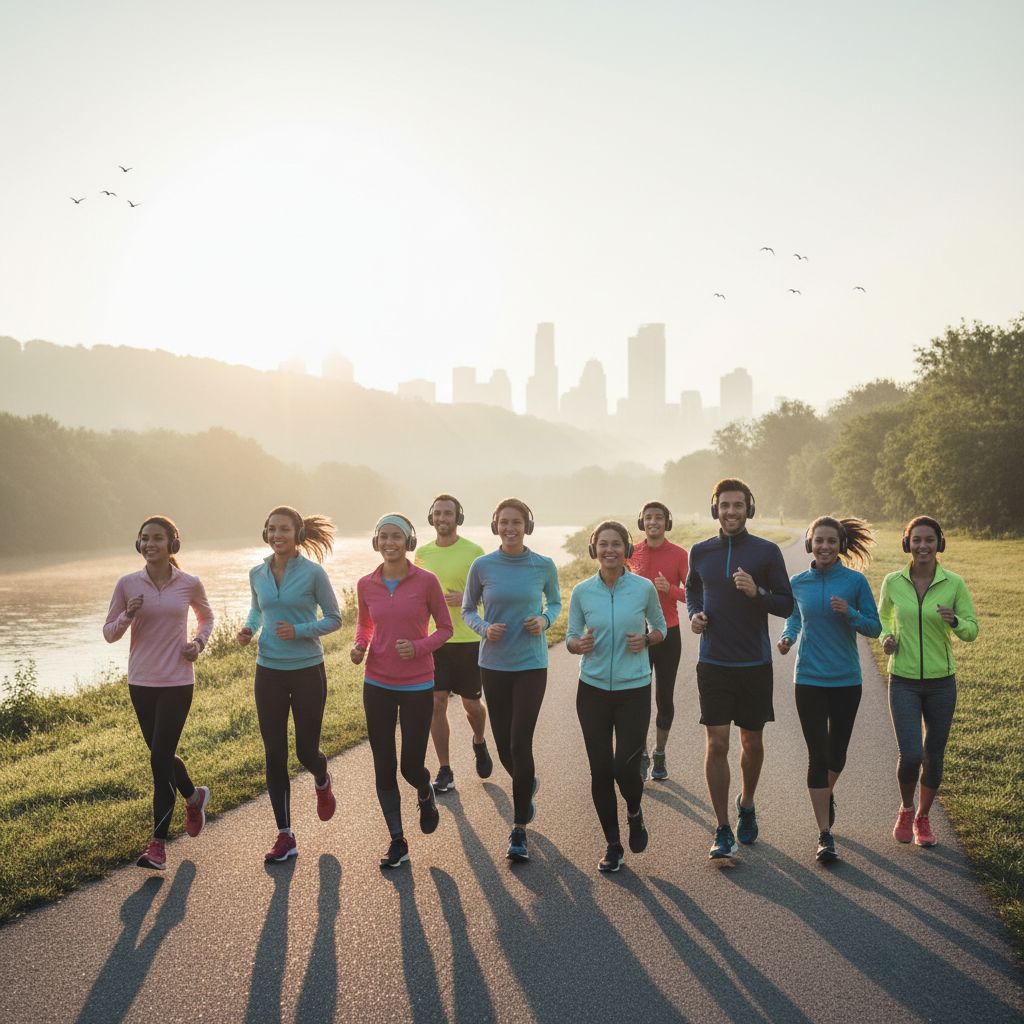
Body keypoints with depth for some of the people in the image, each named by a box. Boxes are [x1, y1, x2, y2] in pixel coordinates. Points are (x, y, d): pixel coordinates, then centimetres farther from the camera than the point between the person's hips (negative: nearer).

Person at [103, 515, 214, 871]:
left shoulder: (190, 584, -3)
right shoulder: (127, 584, -3)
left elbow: (206, 617, 16)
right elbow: (109, 633, 3)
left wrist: (198, 642, -3)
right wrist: (127, 616, -16)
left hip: (177, 682, -3)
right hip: (141, 682, 3)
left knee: (160, 758, -6)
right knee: (161, 754, 14)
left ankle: (158, 844, 2)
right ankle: (194, 797, 44)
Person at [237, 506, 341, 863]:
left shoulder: (313, 573, -10)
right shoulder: (257, 573, 3)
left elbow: (334, 618, -4)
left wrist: (300, 630, -19)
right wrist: (249, 629, 0)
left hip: (307, 671, -3)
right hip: (268, 672, 3)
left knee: (306, 750, 5)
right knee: (274, 755, 2)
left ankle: (322, 782, 43)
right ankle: (285, 836, 13)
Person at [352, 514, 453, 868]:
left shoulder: (426, 581, -9)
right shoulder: (366, 584, 0)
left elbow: (445, 627, 0)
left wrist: (418, 647, -18)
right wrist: (359, 646, -5)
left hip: (417, 685, -3)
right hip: (377, 685, 3)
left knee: (412, 765, 0)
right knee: (384, 766, 6)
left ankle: (426, 795, 37)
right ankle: (397, 841, 21)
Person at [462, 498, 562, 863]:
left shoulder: (544, 566, -5)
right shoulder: (482, 566, -4)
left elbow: (555, 603, 11)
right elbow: (467, 610, 6)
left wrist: (545, 620, -10)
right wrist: (484, 628, -14)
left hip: (531, 664, -2)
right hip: (493, 664, 2)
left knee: (520, 743, -9)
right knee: (504, 745, 10)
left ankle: (519, 829, 5)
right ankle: (528, 785, 44)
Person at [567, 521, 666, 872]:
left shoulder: (644, 588, -4)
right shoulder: (582, 592, -1)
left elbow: (660, 627, 10)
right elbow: (571, 637, 6)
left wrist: (647, 639, -12)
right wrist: (580, 644, -16)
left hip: (634, 689, -1)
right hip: (593, 689, 2)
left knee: (625, 767, -8)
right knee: (601, 771, 4)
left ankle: (635, 814, 28)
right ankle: (613, 846, 22)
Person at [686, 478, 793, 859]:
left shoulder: (767, 552, -3)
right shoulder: (700, 552, 4)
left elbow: (787, 604, -1)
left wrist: (756, 592, -19)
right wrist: (694, 613, 2)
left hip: (755, 664, 0)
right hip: (713, 665, 1)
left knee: (752, 743, 13)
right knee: (717, 745, -4)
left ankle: (746, 805, 39)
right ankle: (723, 831, 4)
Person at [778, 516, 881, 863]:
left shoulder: (855, 581, -5)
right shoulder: (798, 583, 0)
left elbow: (874, 628, -2)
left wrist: (849, 613, -20)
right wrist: (787, 636, -3)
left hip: (846, 680, 0)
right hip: (809, 679, 0)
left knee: (836, 754, 12)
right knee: (818, 756, -4)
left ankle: (826, 793, 46)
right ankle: (825, 836, 0)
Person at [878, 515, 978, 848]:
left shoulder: (954, 583, -6)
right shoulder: (893, 582, -4)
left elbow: (972, 630, 0)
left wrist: (954, 621, -22)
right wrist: (886, 637, -6)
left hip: (941, 682, 1)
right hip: (903, 682, -1)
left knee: (933, 757, 10)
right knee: (910, 754, -12)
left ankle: (923, 818, 34)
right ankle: (905, 811, 18)